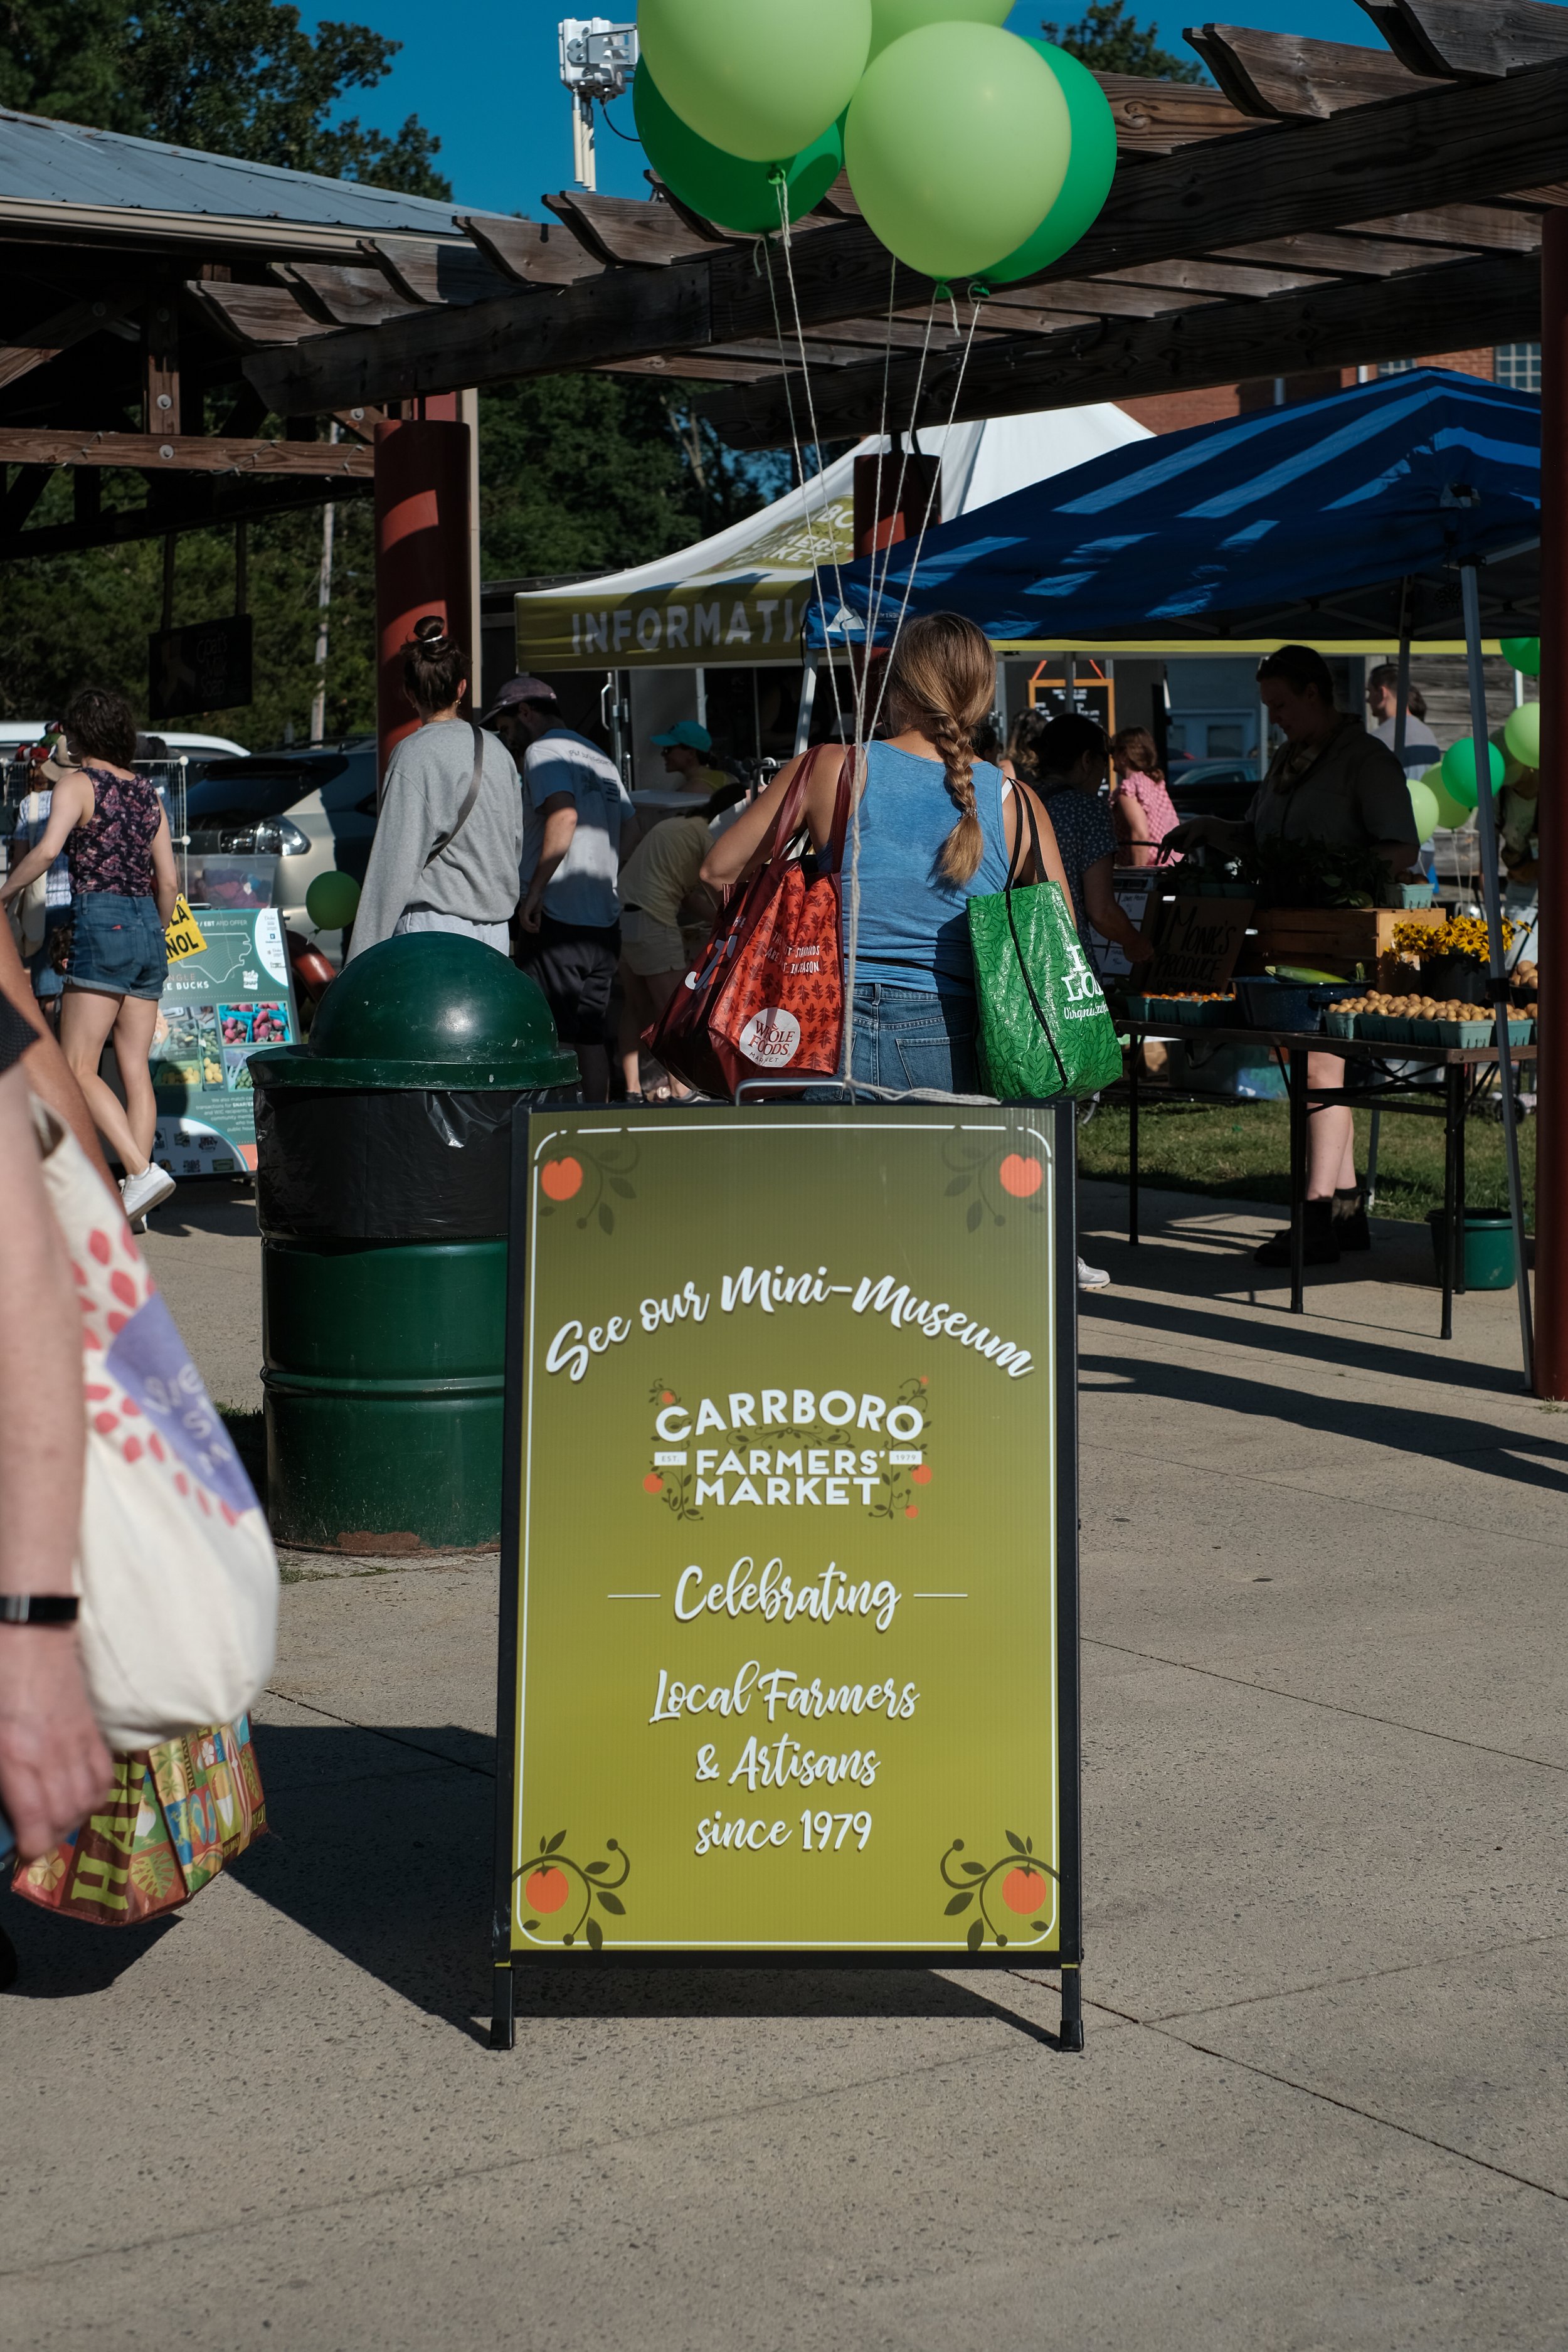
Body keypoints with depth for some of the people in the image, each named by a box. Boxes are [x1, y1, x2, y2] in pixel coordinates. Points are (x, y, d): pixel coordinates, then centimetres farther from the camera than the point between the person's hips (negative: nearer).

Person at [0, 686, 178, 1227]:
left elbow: (47, 849, -20)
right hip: (147, 928, 7)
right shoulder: (147, 793, 15)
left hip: (101, 924, -7)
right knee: (134, 1068, 7)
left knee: (78, 1069, -4)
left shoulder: (77, 782, -4)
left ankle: (142, 1172, -19)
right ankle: (135, 1192, 3)